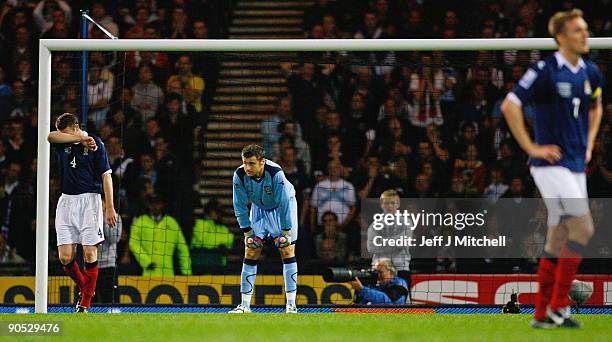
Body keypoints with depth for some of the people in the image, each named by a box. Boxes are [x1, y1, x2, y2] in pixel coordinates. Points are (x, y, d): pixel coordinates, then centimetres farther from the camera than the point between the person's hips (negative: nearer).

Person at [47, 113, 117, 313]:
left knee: (89, 254, -8)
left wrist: (110, 208, -9)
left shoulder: (95, 144, -1)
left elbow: (106, 176, -3)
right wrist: (80, 138, -24)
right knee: (65, 257, -4)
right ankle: (83, 287, 22)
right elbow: (51, 136, -16)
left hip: (89, 200, -4)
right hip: (66, 201, 4)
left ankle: (85, 303, -1)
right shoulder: (62, 144, 8)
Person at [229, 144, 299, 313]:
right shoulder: (239, 175, -25)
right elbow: (240, 206, -15)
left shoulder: (276, 173, -36)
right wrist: (247, 232, -14)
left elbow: (284, 204, -30)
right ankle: (245, 305, 0)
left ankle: (291, 305, -7)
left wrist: (285, 233, -27)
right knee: (251, 252, -3)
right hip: (259, 208, 3)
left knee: (287, 250, -10)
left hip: (282, 208, -3)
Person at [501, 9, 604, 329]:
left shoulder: (590, 72, 10)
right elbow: (510, 105, -16)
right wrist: (531, 148, -15)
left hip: (576, 165, 7)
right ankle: (558, 306, -8)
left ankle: (542, 314, 13)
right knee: (583, 228, -15)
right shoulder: (545, 71, -12)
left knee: (558, 240, 8)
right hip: (551, 163, -7)